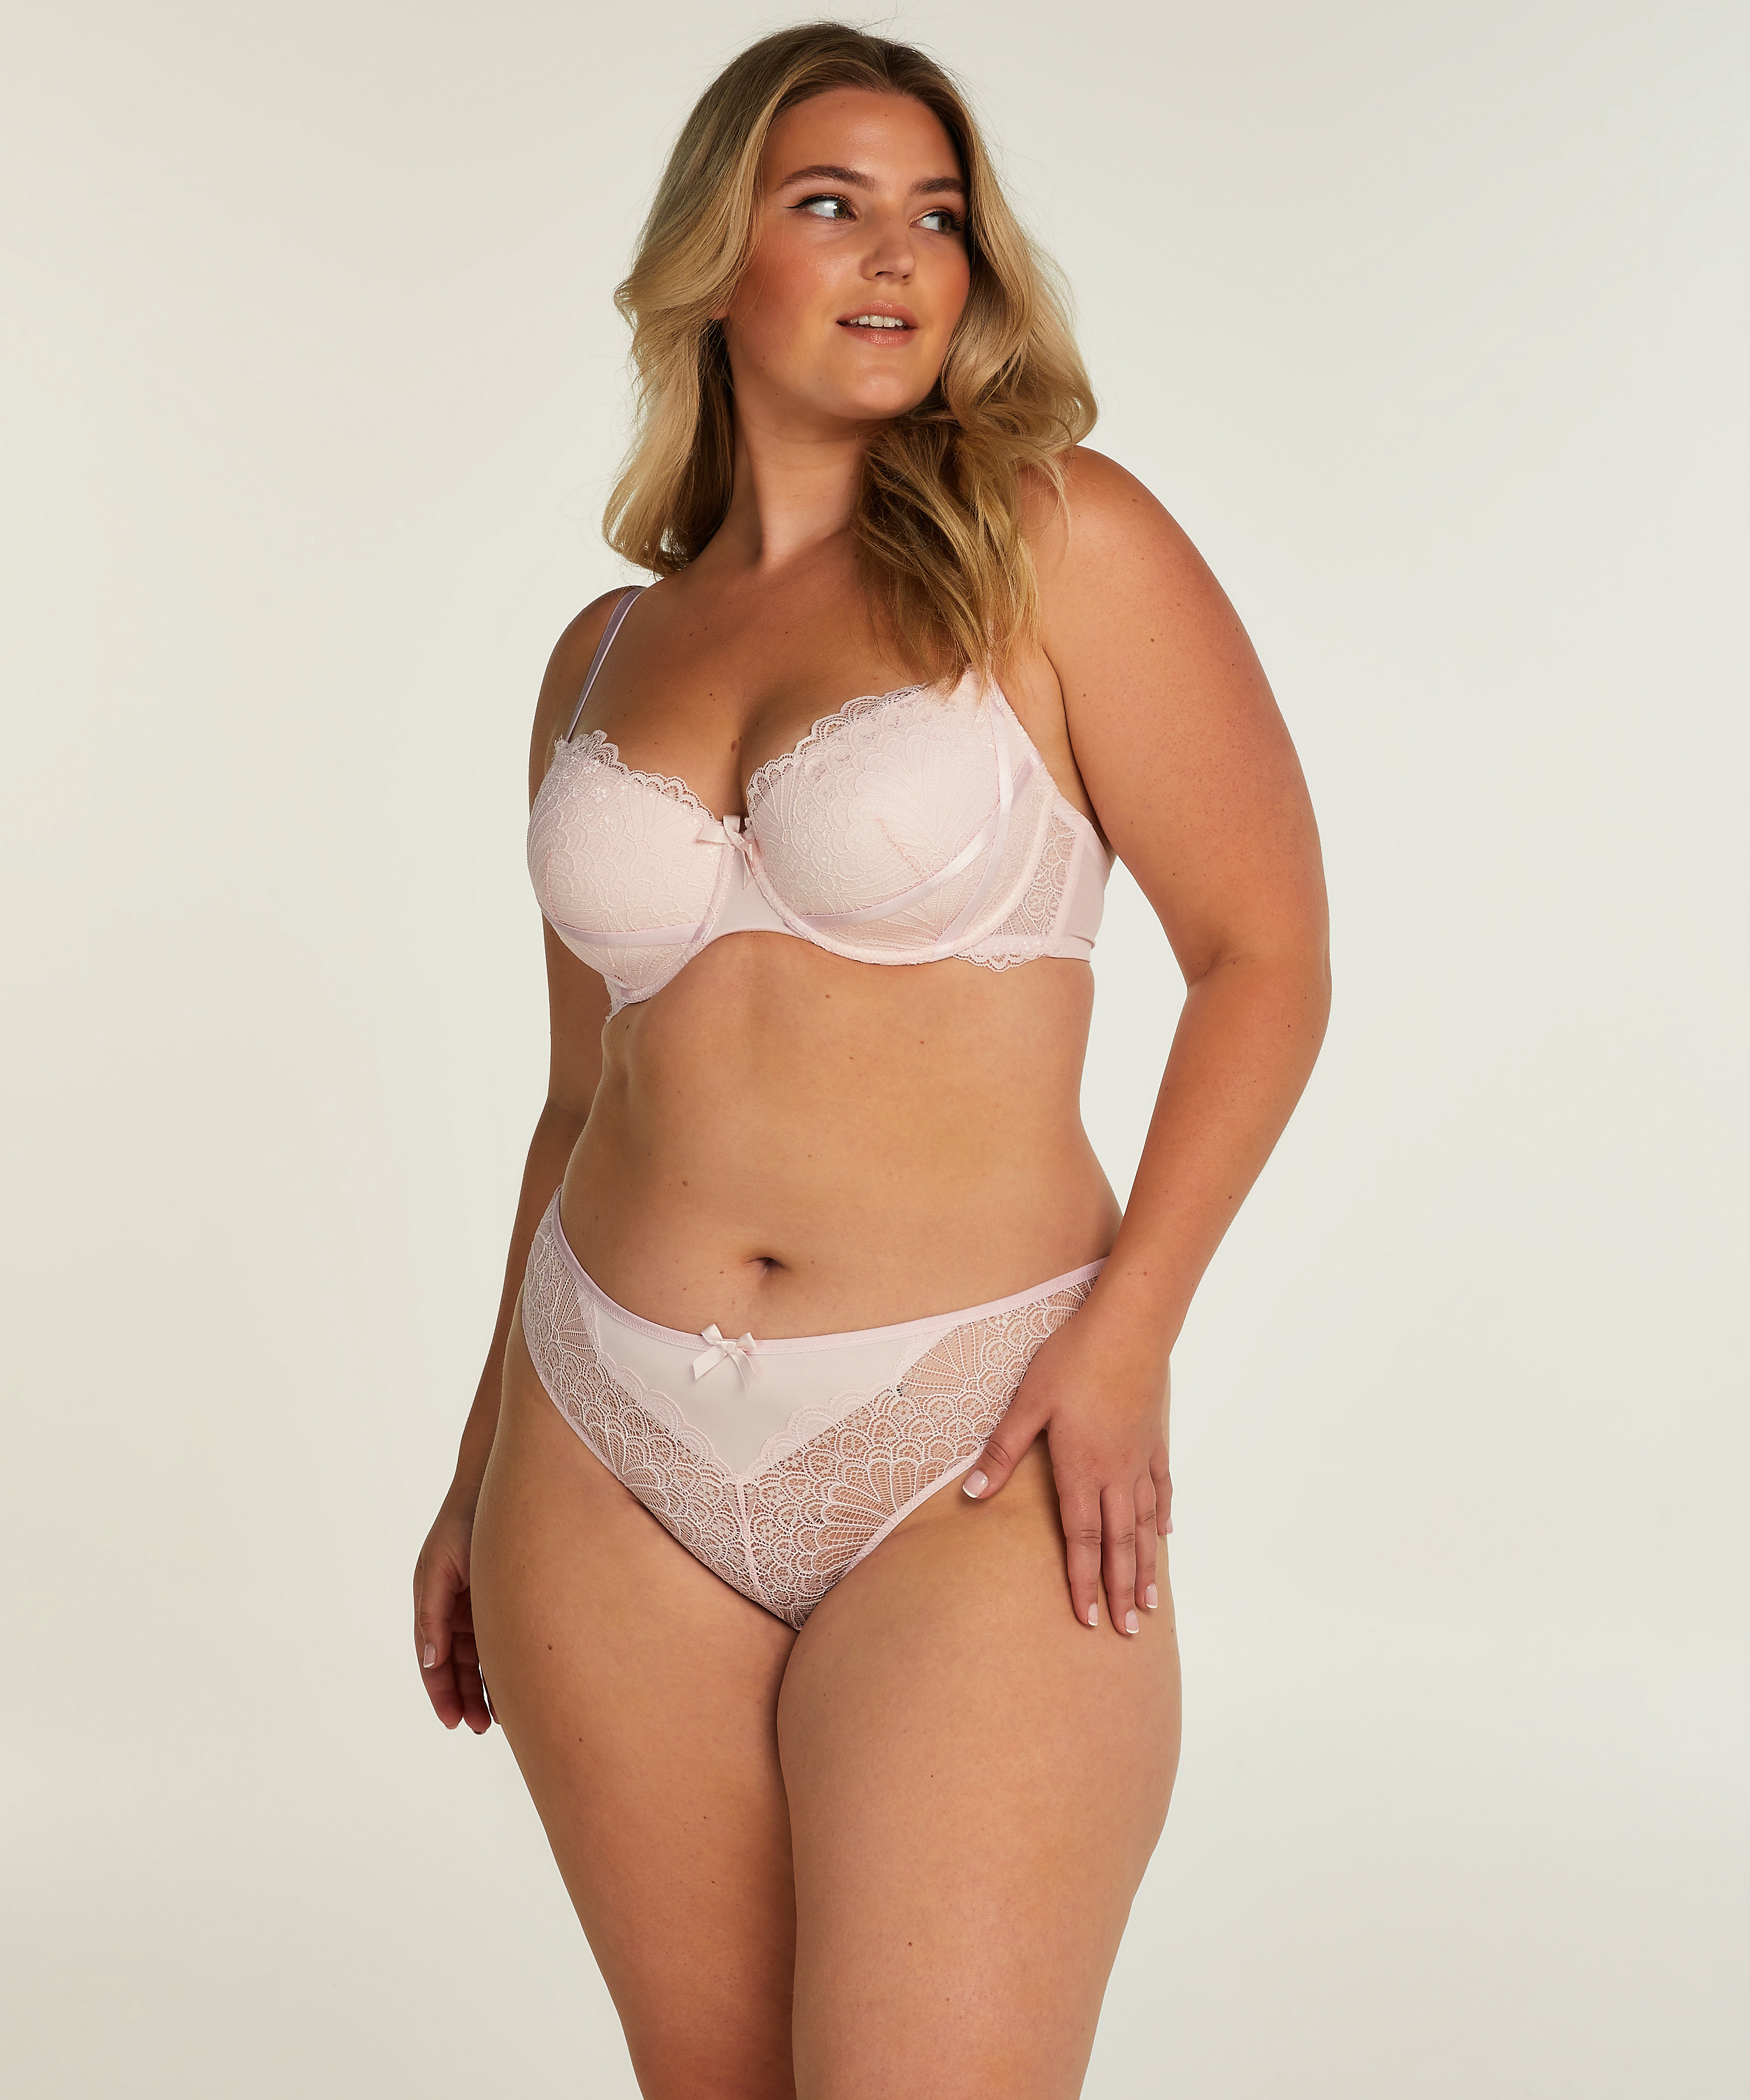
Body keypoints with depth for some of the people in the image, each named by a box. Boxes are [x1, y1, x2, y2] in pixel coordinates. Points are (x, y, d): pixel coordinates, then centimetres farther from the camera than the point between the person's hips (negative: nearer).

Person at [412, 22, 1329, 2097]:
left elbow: (1266, 952, -4)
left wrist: (1124, 1332, -14)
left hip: (972, 1463, -4)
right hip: (612, 1462, 4)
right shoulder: (605, 654, 11)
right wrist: (482, 1466, 16)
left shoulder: (1057, 547, -2)